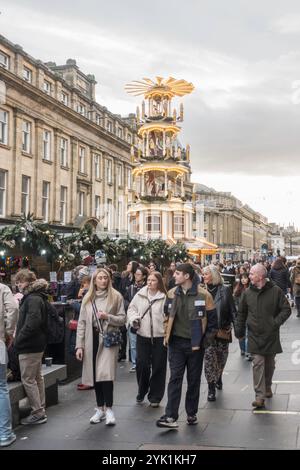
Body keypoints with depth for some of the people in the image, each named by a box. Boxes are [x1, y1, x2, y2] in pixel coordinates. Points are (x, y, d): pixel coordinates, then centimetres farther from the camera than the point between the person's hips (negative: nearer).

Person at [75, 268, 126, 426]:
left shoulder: (116, 296, 0)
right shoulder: (88, 298, 7)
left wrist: (108, 317, -17)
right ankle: (100, 408, 23)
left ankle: (108, 409, 1)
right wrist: (79, 345, 1)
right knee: (95, 375, 9)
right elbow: (81, 323, 6)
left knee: (106, 374, -13)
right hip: (92, 340, 3)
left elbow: (122, 319, 1)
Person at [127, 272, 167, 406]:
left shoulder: (164, 297, -8)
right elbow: (131, 308, 16)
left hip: (159, 336, -3)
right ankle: (141, 391, 30)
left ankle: (155, 397, 19)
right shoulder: (140, 295, 6)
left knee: (158, 367, 5)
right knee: (142, 365, 6)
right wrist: (134, 319, -3)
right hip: (142, 336, 3)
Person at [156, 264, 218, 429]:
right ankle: (171, 416, -5)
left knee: (194, 380, 9)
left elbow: (213, 321, -3)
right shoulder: (172, 294, 3)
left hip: (195, 345, -2)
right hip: (176, 343, 2)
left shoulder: (203, 295, -9)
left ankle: (192, 414, 23)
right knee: (175, 379, -3)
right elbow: (167, 315, 16)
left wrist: (205, 340, -6)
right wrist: (167, 335, 8)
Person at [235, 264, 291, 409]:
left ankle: (267, 387, 38)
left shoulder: (275, 291, -7)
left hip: (271, 335, 0)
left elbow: (286, 309, -2)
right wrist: (239, 331, 7)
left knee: (269, 363, 15)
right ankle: (260, 396, -8)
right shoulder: (248, 293, 1)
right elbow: (241, 314, 11)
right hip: (255, 336, 1)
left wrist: (276, 322, -15)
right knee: (258, 364, -7)